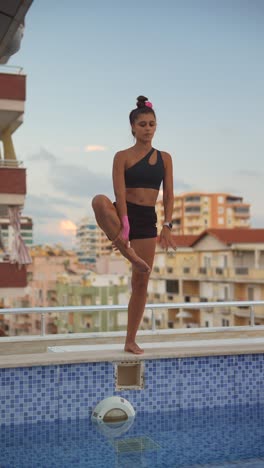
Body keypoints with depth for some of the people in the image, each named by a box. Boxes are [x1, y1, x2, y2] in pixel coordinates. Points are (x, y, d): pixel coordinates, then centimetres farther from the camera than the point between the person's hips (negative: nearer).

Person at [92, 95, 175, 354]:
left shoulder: (165, 158, 9)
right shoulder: (122, 157, -1)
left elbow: (168, 195, 5)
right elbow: (120, 193, -12)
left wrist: (167, 226, -8)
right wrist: (124, 226, -24)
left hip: (148, 220, 3)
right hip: (124, 214, -3)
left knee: (141, 282, 2)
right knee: (99, 200, -39)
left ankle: (130, 341, 14)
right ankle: (128, 252, -23)